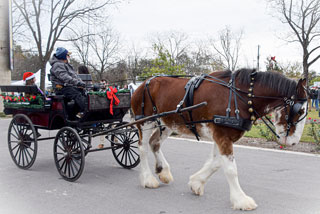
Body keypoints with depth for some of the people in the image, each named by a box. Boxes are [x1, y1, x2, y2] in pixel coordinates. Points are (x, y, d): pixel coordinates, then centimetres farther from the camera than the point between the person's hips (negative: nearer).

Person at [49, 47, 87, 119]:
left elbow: (75, 76, 23)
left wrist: (82, 83, 5)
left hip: (71, 86, 9)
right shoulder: (57, 65, -7)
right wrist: (77, 82, -31)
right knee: (77, 95, -30)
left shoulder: (67, 65, 26)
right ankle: (86, 111, -39)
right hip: (62, 88, -9)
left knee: (84, 92, -11)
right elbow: (64, 77, -23)